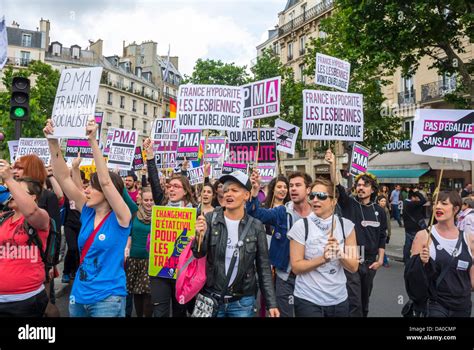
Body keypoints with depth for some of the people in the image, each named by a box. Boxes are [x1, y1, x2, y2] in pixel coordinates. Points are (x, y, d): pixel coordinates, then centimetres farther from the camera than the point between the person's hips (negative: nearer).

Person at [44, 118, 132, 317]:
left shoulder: (120, 217, -13)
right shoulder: (87, 212, 1)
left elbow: (105, 181, -27)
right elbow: (63, 177, -3)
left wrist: (93, 141, -29)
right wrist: (53, 142, -11)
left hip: (108, 298, -6)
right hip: (79, 295, 6)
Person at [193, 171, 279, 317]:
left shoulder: (256, 226, -5)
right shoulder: (210, 219, -5)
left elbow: (264, 268, -1)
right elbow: (198, 255, -7)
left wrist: (271, 303, -3)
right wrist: (200, 236, -27)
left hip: (242, 302, 0)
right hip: (211, 298, 1)